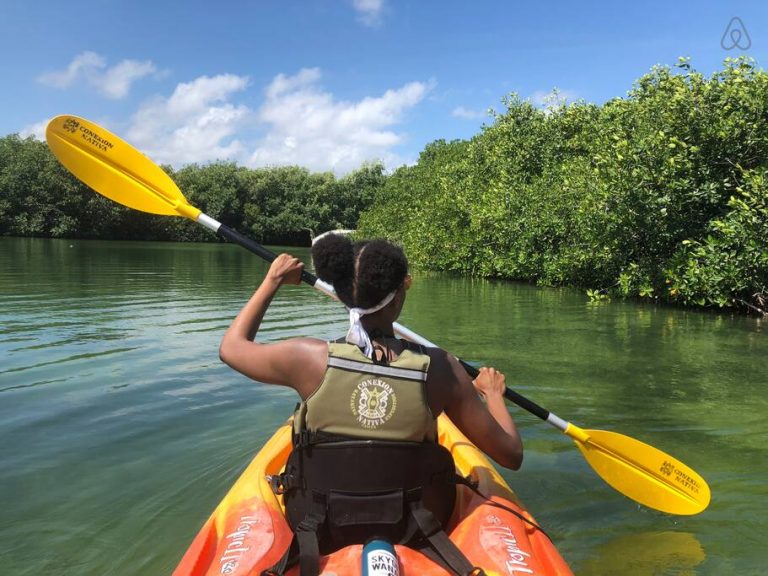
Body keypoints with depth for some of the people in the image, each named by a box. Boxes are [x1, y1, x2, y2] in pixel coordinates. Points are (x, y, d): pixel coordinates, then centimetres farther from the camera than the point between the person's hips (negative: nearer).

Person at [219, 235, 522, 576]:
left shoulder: (310, 358, -22)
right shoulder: (439, 369, -21)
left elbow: (231, 346, -1)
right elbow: (511, 456, -11)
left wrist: (271, 282, 9)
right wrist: (493, 393, 7)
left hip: (322, 534, 1)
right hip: (409, 532, 0)